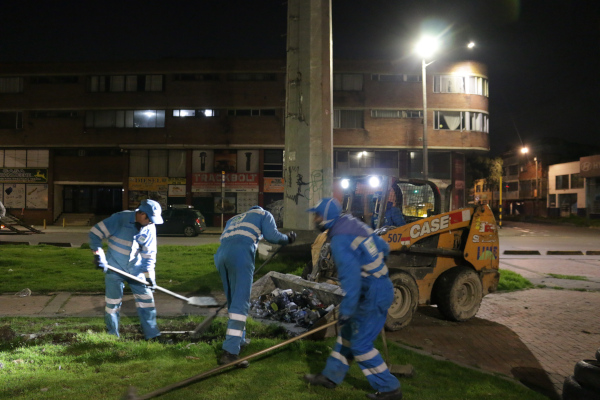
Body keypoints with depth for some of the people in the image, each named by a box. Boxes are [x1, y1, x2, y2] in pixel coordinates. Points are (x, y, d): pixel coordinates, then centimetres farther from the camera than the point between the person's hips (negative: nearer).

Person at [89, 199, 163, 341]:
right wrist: (98, 254, -23)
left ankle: (152, 334, 13)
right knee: (113, 303, 1)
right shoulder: (120, 219, -21)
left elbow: (149, 253, 2)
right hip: (114, 268, -4)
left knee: (146, 298, 3)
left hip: (135, 268, 4)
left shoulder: (150, 228, -6)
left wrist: (150, 273, -6)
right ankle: (112, 336, 21)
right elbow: (95, 233, -17)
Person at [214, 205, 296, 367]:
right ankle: (230, 352, -16)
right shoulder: (264, 214, 24)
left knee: (233, 301, 19)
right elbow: (272, 236, 9)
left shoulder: (234, 219, 40)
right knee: (240, 304, -9)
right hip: (241, 253, -6)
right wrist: (287, 239, 24)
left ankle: (239, 340, 30)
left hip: (221, 254, 6)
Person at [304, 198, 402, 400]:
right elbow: (384, 247, 15)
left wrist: (346, 310, -23)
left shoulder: (339, 241, -20)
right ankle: (331, 376, 30)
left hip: (373, 295, -10)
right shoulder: (353, 224, 6)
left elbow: (351, 277, -27)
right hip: (380, 287, 10)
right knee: (347, 333, 18)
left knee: (360, 344, 1)